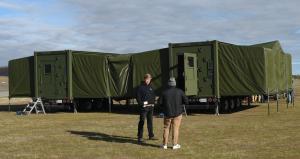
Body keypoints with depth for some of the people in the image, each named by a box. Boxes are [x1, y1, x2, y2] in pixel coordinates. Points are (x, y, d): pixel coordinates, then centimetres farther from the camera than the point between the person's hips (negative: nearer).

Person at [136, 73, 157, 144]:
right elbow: (138, 97, -8)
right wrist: (142, 104, -17)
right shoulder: (140, 87, -4)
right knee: (141, 122, -8)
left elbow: (153, 96, 20)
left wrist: (153, 102, 3)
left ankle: (151, 135, 26)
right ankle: (140, 137, -7)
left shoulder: (151, 87, 14)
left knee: (150, 121, 15)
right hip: (143, 107, -6)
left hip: (151, 107, 7)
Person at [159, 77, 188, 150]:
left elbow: (160, 102, -7)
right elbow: (186, 101, -5)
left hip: (167, 113, 1)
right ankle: (175, 144, 7)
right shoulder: (179, 91, -5)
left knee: (166, 128, 11)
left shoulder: (164, 92, -5)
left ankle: (165, 144, 14)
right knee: (175, 129, 5)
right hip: (177, 113, 0)